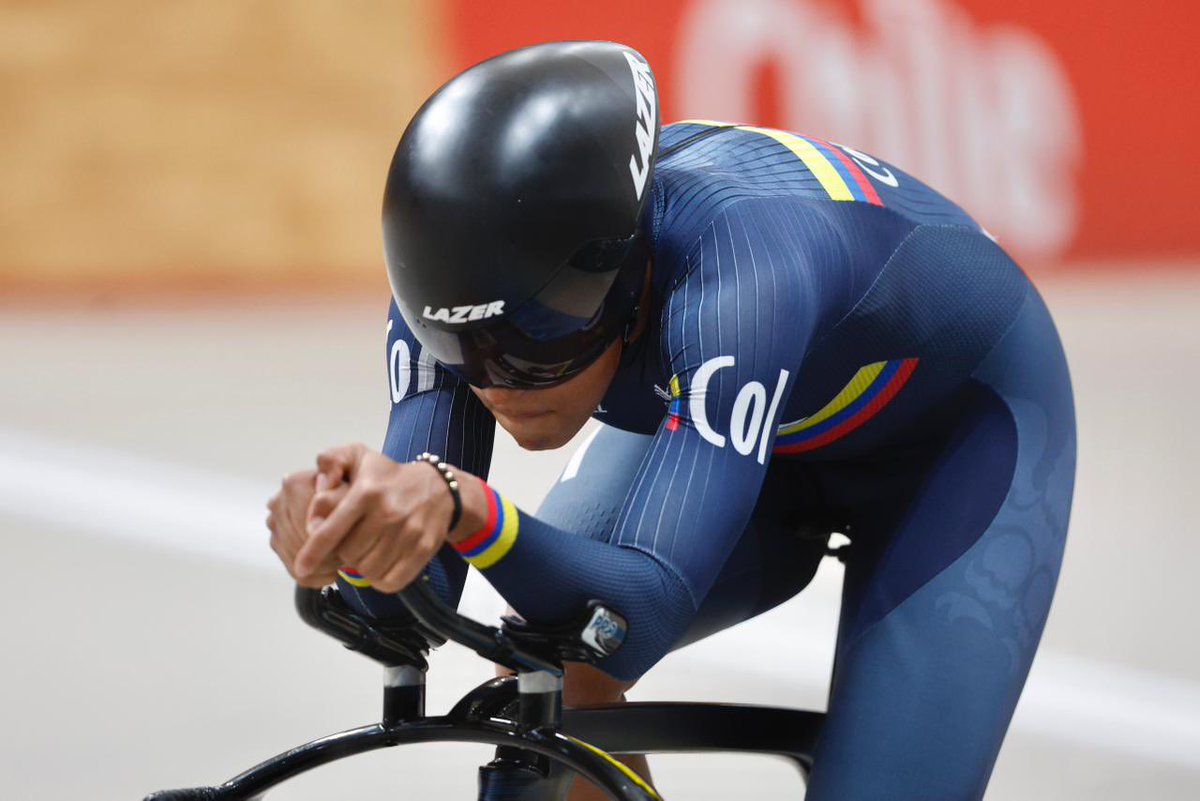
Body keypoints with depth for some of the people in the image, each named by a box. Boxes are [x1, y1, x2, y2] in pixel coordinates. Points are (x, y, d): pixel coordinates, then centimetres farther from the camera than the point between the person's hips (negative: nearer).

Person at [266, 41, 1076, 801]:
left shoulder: (734, 271, -43)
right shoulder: (474, 287, -26)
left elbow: (641, 614, -48)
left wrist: (465, 507, -65)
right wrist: (357, 536, -50)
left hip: (957, 430, -5)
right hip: (768, 433, 5)